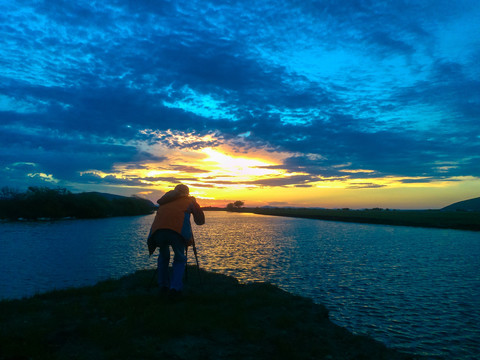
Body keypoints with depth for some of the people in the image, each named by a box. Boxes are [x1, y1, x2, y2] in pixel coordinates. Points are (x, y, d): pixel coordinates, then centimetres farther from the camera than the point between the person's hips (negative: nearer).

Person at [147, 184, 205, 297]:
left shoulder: (165, 201, 33)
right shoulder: (190, 201, 24)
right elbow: (200, 221, 28)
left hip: (158, 230, 3)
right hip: (178, 230, -3)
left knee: (163, 256, 27)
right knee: (180, 259, 17)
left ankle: (163, 285, 29)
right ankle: (175, 287, 4)